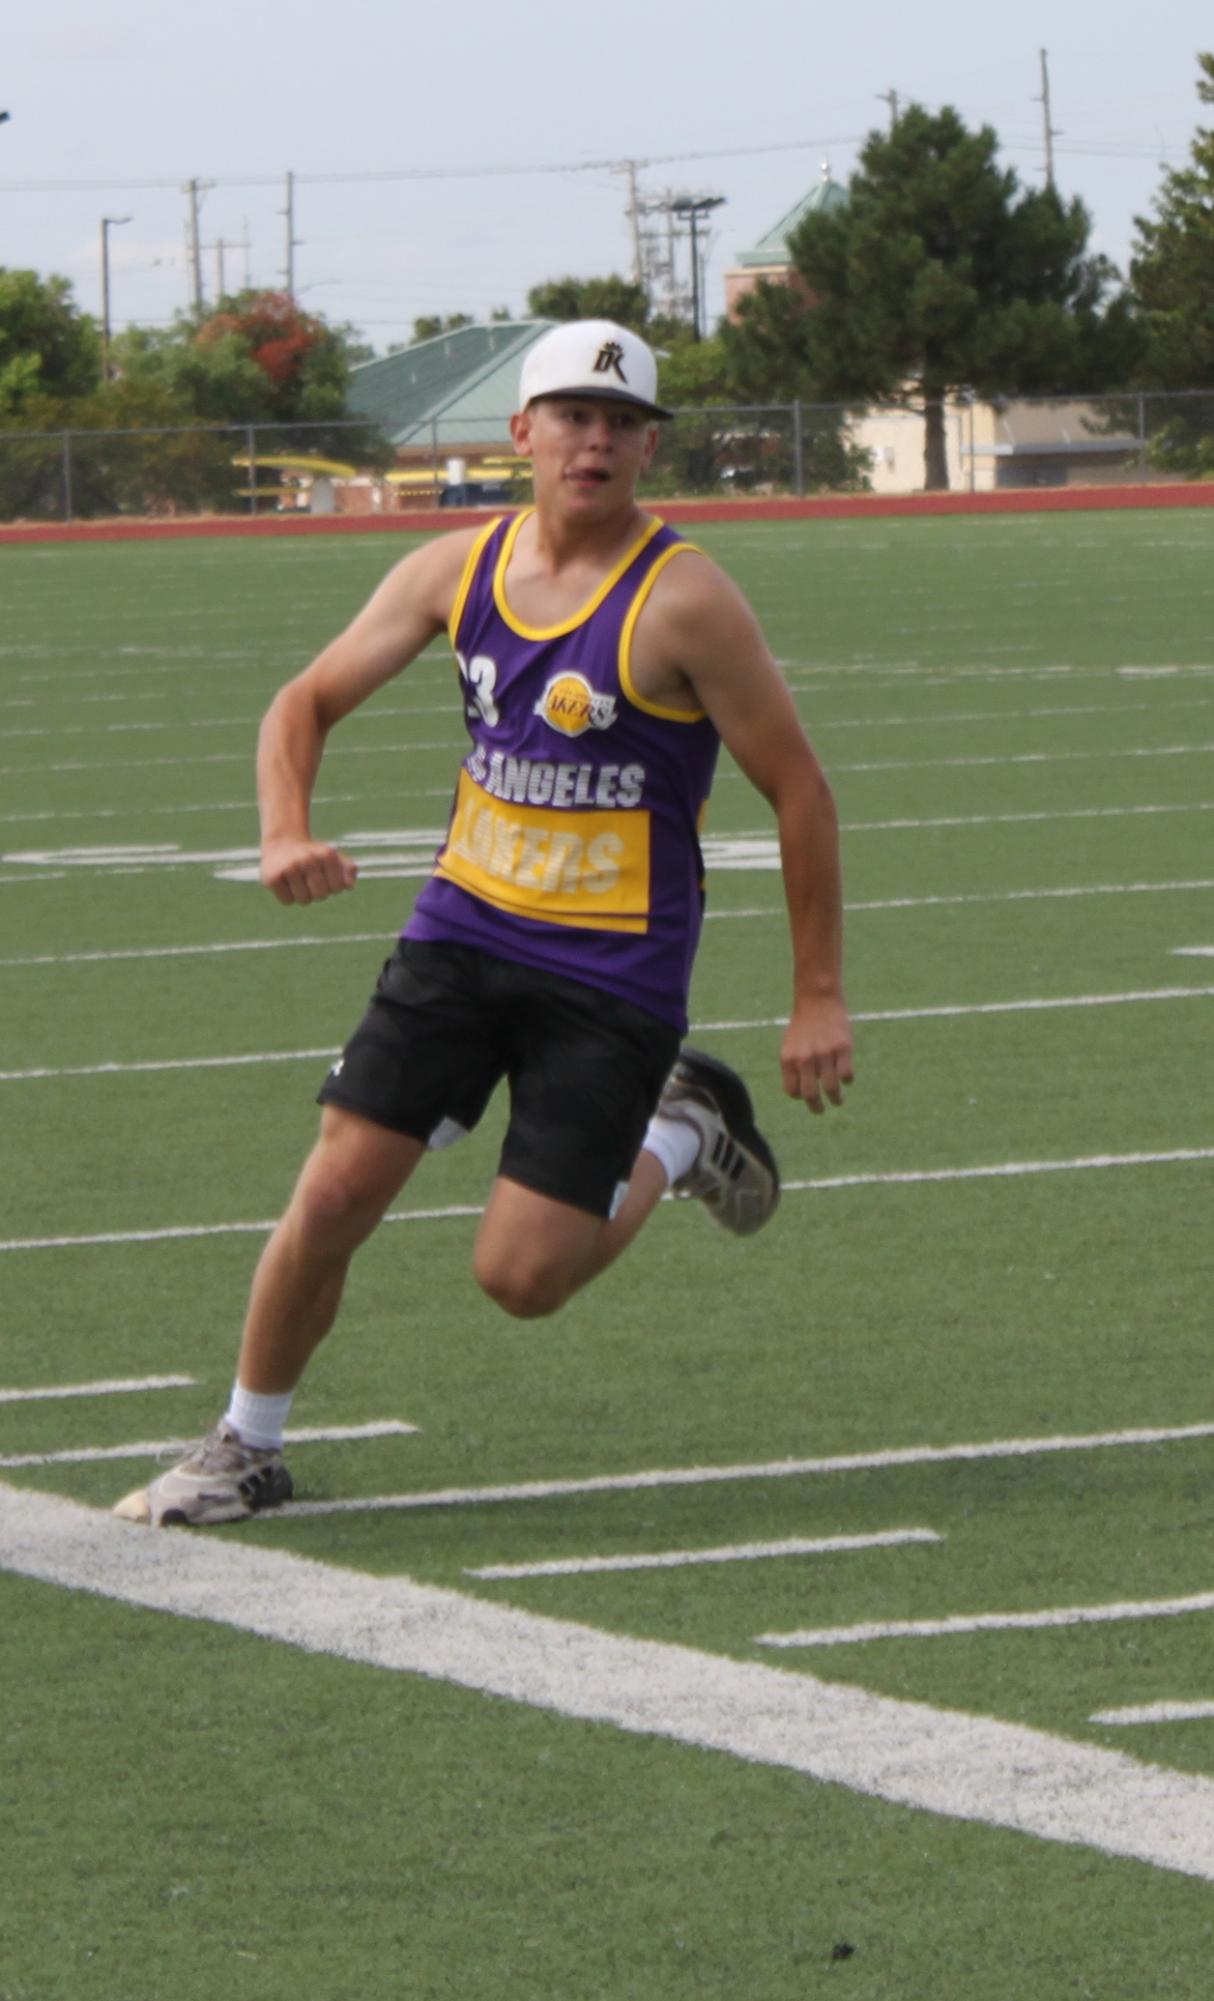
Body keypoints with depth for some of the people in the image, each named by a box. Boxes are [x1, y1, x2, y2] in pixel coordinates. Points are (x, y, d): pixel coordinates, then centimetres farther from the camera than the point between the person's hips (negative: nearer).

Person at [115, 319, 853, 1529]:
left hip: (614, 976, -4)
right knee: (333, 1197, -7)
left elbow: (797, 792, -8)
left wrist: (818, 998, -8)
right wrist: (286, 834, -9)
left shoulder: (682, 603, -14)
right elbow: (307, 703, 12)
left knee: (522, 1276, -8)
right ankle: (246, 1448, 13)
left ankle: (678, 1139, 20)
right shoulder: (456, 572, 1)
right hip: (463, 932, 4)